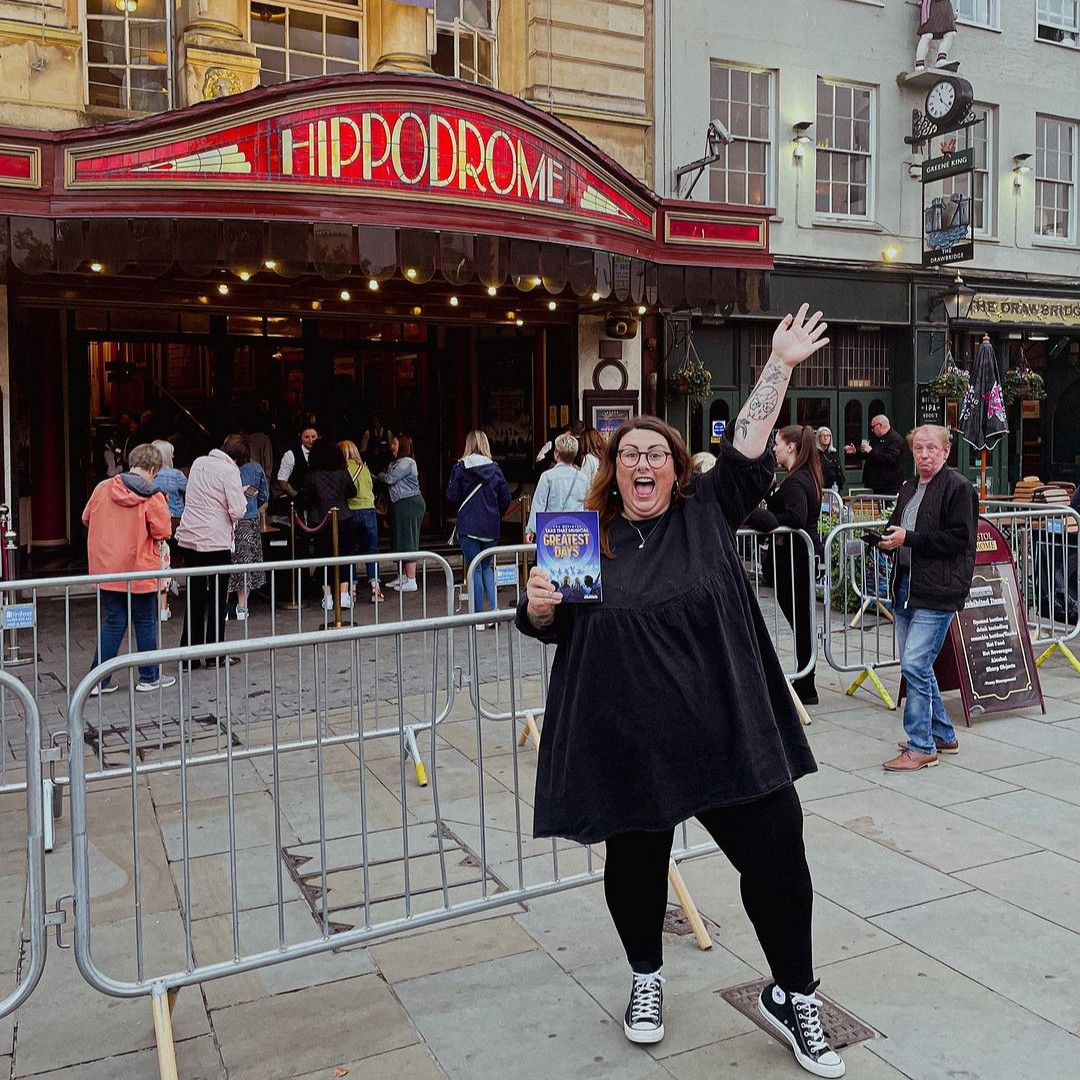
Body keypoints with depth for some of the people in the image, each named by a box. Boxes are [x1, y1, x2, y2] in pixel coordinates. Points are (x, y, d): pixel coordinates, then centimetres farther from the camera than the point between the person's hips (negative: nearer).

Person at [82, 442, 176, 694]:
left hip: (107, 570, 4)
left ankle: (99, 680, 12)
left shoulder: (102, 488, 0)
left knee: (113, 624, 13)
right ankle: (149, 677, 19)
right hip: (140, 571, -4)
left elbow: (87, 519, 10)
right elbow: (163, 532, -13)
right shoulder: (152, 497, -13)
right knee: (146, 624, 10)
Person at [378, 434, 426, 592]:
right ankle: (403, 576, 24)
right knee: (401, 541, 15)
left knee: (408, 541, -7)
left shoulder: (407, 462, -13)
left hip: (409, 504, -10)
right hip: (400, 505, 10)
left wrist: (379, 475, 3)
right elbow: (387, 481, 12)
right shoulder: (395, 463, 18)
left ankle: (411, 581, -5)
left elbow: (390, 479, -16)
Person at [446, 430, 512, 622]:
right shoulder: (494, 468, 2)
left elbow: (452, 496, -7)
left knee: (475, 570, 3)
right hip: (491, 527, 3)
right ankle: (494, 607, 0)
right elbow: (506, 498, 3)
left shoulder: (460, 467, -6)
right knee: (487, 566, 18)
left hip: (468, 526, -3)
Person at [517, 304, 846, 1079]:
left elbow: (748, 444, -2)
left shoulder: (709, 512, 4)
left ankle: (793, 996, 27)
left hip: (729, 734, 0)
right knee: (636, 862, 15)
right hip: (627, 745, 0)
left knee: (777, 858, 4)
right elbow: (547, 628, 10)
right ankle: (646, 979, 42)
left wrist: (781, 365, -7)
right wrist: (539, 603, -12)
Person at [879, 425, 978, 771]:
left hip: (937, 592, -9)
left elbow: (959, 538, -16)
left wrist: (909, 539, -17)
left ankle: (921, 746, -1)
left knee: (915, 665, -12)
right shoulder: (908, 489, 17)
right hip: (906, 586, 9)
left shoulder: (958, 487, -8)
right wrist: (888, 540, 3)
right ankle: (942, 736, 29)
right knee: (915, 667, 14)